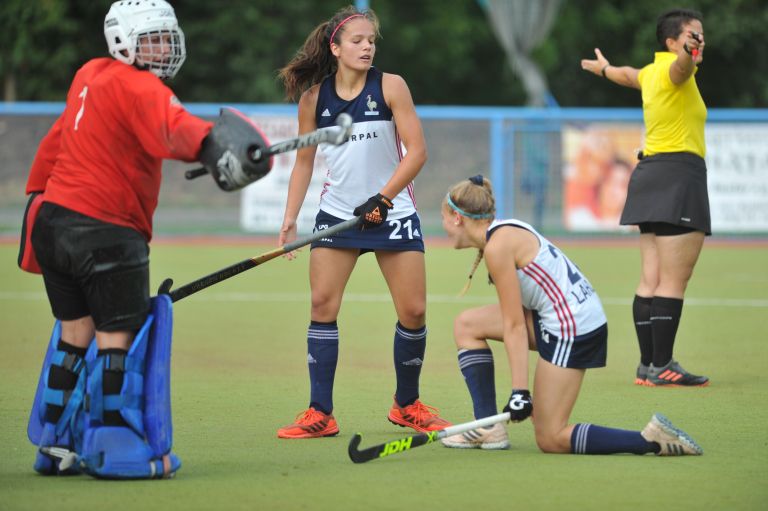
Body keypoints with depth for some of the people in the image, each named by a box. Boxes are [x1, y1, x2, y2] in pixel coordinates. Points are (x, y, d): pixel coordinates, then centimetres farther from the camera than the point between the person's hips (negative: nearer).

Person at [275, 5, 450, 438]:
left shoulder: (391, 87, -8)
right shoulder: (313, 97, -1)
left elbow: (417, 151, -10)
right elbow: (304, 161, 8)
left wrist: (382, 198, -19)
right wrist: (291, 218, 1)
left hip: (392, 212, -1)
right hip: (337, 214, 1)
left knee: (413, 311, -3)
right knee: (323, 304, -9)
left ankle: (408, 405, 17)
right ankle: (321, 414, -4)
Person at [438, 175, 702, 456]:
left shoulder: (497, 247, -15)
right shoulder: (506, 230, 14)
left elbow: (515, 326, -16)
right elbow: (519, 317, 18)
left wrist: (520, 391, -16)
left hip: (572, 329, -10)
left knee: (551, 440, -3)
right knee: (466, 325, 12)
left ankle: (653, 439, -10)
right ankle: (488, 428, 9)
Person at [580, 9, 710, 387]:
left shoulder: (652, 72, 17)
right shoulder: (672, 69, -10)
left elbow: (628, 75, 40)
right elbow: (680, 67, -36)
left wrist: (604, 69, 63)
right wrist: (688, 54, -60)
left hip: (651, 172, 10)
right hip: (679, 172, -10)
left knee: (651, 280, 9)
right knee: (674, 281, -10)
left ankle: (647, 365, 10)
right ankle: (661, 367, -13)